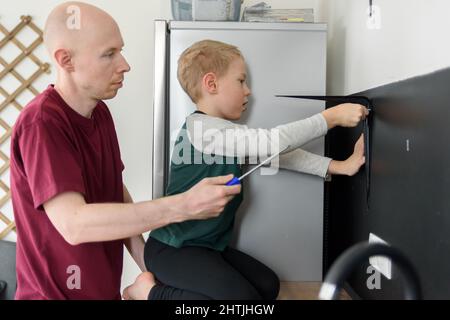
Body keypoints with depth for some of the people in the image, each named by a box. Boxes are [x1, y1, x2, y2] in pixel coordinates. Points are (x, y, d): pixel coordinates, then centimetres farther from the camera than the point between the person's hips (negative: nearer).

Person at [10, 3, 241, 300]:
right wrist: (183, 206, -37)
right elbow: (73, 224, -33)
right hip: (57, 291, -7)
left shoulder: (100, 112, 0)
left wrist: (146, 264, 0)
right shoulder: (42, 123, -24)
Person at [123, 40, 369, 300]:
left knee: (268, 286, 7)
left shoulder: (228, 133, 9)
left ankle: (170, 285, 12)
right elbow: (275, 141, -27)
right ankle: (152, 292, -3)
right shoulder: (201, 128, -21)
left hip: (209, 246, 10)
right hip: (173, 249, -10)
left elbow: (280, 154, 3)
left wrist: (340, 167, -4)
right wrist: (332, 117, -20)